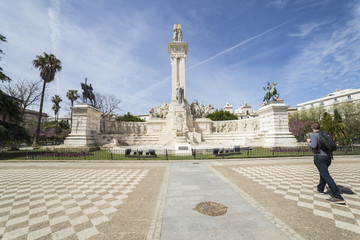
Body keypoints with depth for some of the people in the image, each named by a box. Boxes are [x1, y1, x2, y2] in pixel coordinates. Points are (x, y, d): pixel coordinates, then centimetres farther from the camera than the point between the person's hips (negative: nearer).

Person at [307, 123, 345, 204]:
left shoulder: (313, 134, -5)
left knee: (326, 176, -10)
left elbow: (314, 145, -17)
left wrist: (309, 142, 3)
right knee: (323, 173, 25)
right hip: (328, 157, 8)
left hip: (319, 157, -8)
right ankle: (320, 189, 36)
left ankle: (338, 197, -16)